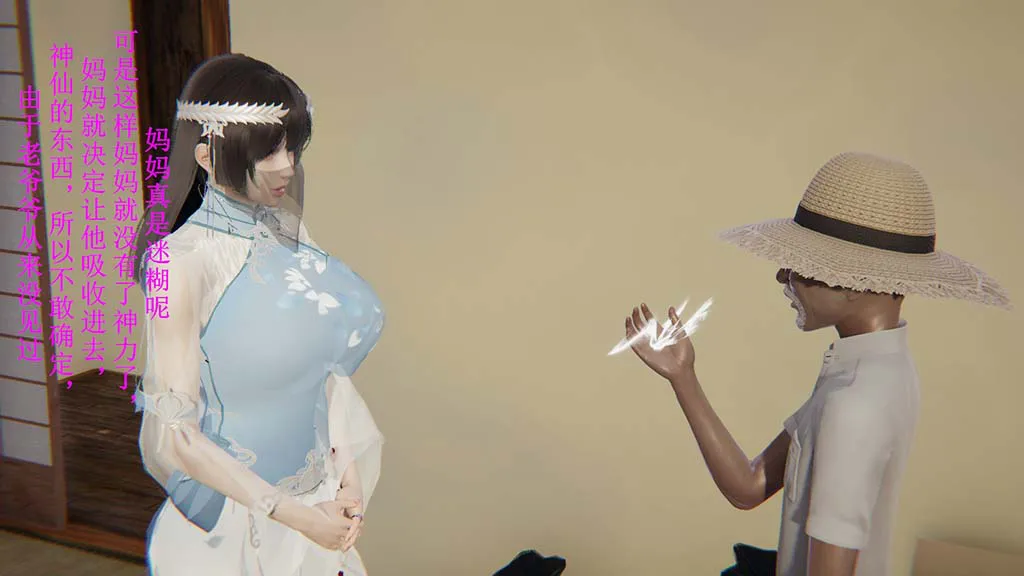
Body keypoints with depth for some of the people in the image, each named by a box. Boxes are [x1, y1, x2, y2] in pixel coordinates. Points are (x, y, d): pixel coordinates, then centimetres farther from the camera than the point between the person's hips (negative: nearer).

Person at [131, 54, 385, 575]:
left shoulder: (287, 230, -1)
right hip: (239, 516, -6)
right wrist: (292, 513, -16)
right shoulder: (183, 262, -20)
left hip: (319, 501, 6)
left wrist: (347, 465, -7)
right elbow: (174, 435, -19)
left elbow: (330, 361, 5)